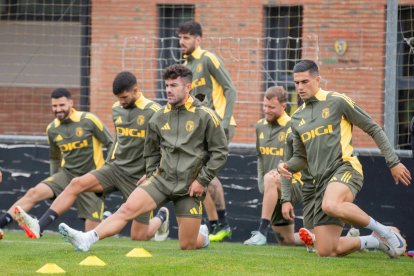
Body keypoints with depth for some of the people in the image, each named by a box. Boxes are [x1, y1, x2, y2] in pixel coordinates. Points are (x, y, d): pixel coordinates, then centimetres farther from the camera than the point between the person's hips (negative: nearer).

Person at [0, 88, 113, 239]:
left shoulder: (89, 120, -10)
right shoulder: (52, 129, 5)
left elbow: (111, 144, -3)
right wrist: (54, 182, 23)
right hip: (67, 174, 3)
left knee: (91, 229, -13)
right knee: (34, 193, -19)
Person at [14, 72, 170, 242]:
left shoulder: (153, 111, -12)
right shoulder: (117, 109, 7)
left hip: (139, 177, -5)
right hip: (115, 168, 5)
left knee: (138, 237, -1)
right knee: (77, 184, -21)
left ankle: (161, 217, 34)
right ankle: (39, 226, -28)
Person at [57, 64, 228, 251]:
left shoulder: (205, 116, -6)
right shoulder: (159, 118, 7)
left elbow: (220, 152, -4)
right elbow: (151, 151, 22)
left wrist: (202, 181, -8)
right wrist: (152, 177, 11)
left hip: (190, 188, -3)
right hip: (162, 178, 3)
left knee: (187, 245, 0)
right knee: (128, 208, -21)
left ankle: (202, 235, 36)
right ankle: (87, 239, -33)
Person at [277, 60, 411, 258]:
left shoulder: (336, 102, 0)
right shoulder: (297, 118, 17)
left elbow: (373, 129, 3)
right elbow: (301, 157, 27)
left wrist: (393, 162, -2)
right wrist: (287, 166, 4)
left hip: (345, 168, -6)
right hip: (322, 181, 6)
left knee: (330, 205, -42)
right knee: (325, 252, -3)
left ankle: (384, 232, -20)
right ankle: (376, 242, 21)